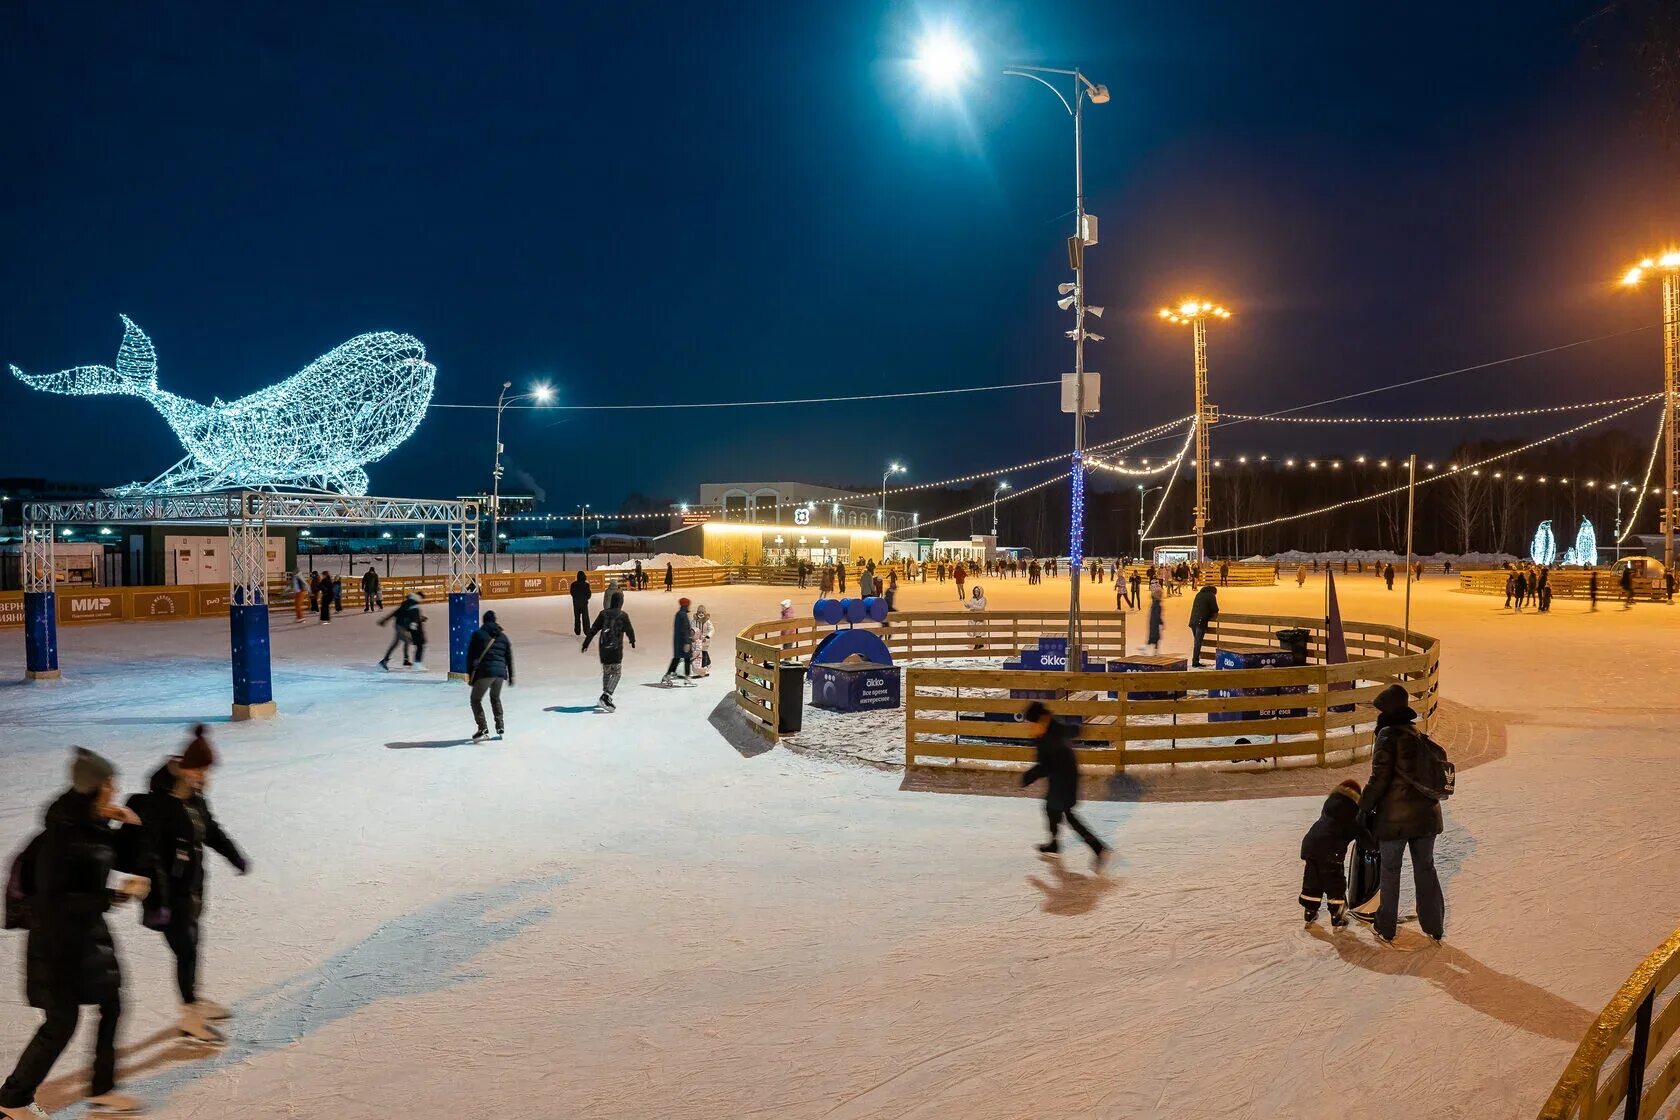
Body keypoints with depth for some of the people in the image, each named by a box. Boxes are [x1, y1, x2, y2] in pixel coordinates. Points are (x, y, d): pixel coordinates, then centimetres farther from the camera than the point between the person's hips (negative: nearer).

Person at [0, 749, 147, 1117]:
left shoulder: (95, 825, 0)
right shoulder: (62, 834, -24)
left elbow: (130, 861, 12)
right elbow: (57, 898, -25)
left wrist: (130, 825, -5)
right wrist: (119, 895, -22)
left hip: (91, 934, 8)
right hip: (60, 939, -8)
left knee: (111, 1007, 14)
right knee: (62, 1023, 3)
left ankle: (102, 1089, 27)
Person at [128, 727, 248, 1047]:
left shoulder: (195, 798, 1)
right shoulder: (158, 803, -25)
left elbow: (210, 830, 19)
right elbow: (147, 853, -26)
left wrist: (235, 856, 32)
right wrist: (157, 901, -27)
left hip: (191, 888, 8)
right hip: (170, 893, -8)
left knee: (190, 945, 21)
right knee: (186, 950, 0)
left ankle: (194, 1001, 38)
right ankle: (190, 1016, 14)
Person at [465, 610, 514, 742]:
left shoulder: (477, 634, 4)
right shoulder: (503, 636, 16)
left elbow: (470, 656, 2)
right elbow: (509, 658, 18)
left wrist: (470, 676, 6)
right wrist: (511, 677, 24)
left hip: (485, 671, -5)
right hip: (501, 672, 5)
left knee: (475, 700, 5)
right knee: (495, 698, 26)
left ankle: (483, 729, -9)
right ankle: (500, 727, 25)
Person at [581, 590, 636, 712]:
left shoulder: (603, 614, 2)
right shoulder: (623, 615, -8)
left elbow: (593, 629, 3)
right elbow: (629, 630, 2)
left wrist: (586, 643, 9)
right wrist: (632, 641, 22)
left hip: (603, 648, 5)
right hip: (616, 649, -5)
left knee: (606, 672, 18)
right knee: (616, 673, -1)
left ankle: (606, 697, 27)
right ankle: (606, 696, -17)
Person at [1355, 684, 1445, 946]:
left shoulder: (1388, 735, -13)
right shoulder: (1419, 735, 10)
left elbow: (1379, 779, -16)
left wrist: (1365, 806, -5)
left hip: (1395, 816, -6)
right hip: (1426, 813, 6)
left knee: (1390, 870, 7)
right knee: (1425, 868, 17)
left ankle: (1387, 929, 16)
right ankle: (1434, 927, 25)